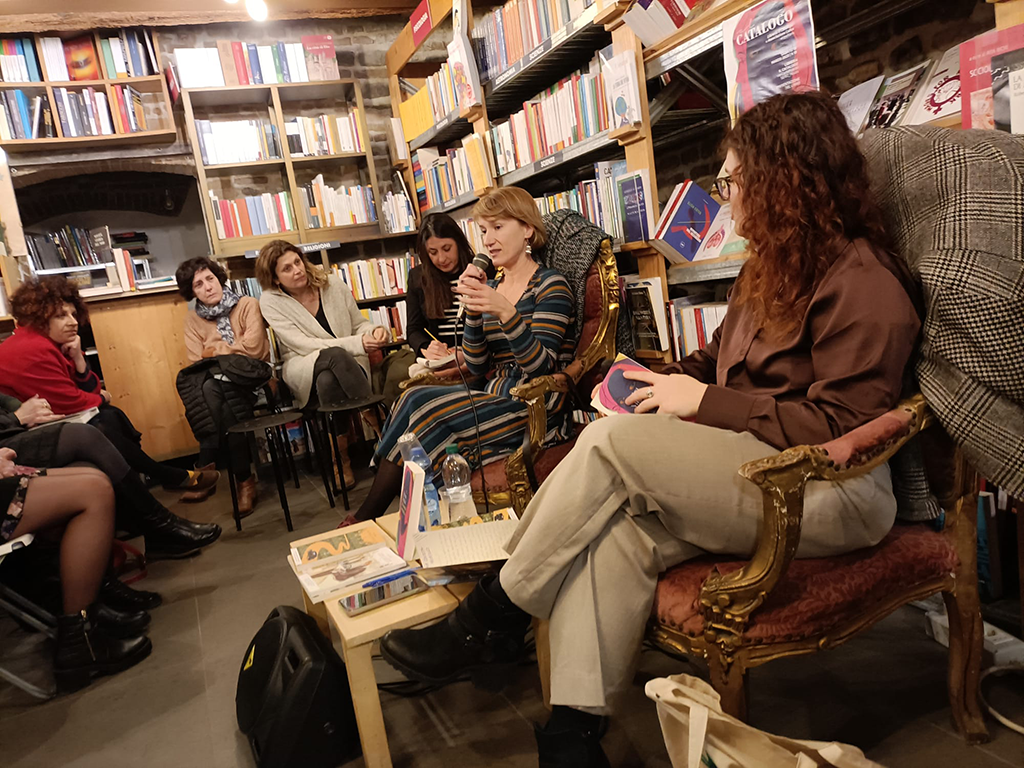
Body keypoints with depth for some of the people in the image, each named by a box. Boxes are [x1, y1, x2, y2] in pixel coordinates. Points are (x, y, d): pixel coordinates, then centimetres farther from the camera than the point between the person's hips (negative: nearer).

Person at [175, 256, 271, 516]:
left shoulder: (248, 305, 3)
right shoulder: (192, 321, 13)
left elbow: (253, 348, -10)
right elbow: (198, 363, 0)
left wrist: (215, 352, 0)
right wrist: (233, 353, -13)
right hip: (217, 383, 2)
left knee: (214, 389, -32)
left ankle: (209, 466, -21)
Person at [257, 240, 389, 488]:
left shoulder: (333, 284, 4)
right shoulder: (271, 301, -3)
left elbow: (359, 325, 14)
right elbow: (303, 345, -14)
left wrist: (374, 330, -13)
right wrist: (357, 343, -24)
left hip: (348, 365, 2)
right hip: (304, 370, -2)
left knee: (327, 381, -37)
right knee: (335, 356, -37)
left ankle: (341, 455, -25)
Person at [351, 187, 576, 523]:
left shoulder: (551, 286, -5)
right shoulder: (492, 286, 13)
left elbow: (540, 367, -16)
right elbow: (477, 367, 5)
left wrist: (506, 312, -29)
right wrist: (473, 307, -10)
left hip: (535, 410, -6)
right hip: (496, 399, 6)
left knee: (419, 406, -20)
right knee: (414, 400, -19)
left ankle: (364, 518, -5)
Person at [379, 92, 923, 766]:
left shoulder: (863, 282, -11)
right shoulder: (776, 266, 18)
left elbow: (840, 427, -18)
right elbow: (723, 359, 22)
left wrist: (705, 401, -16)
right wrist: (670, 381, 2)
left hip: (837, 494, -8)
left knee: (611, 441, -25)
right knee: (613, 532, -22)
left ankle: (494, 619, -10)